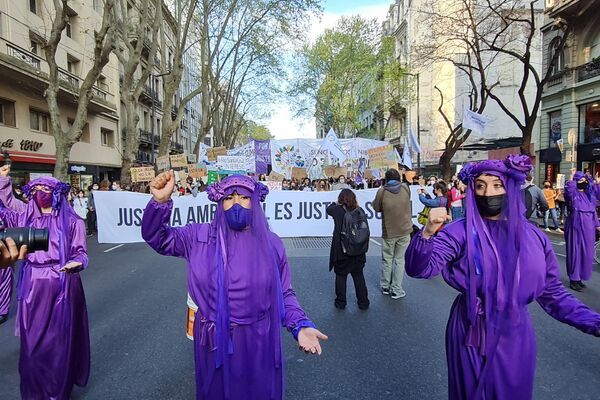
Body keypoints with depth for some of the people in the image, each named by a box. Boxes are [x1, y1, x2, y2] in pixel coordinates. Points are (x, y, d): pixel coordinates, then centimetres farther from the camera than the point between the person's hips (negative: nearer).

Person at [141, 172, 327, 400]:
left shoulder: (271, 243, -6)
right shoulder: (200, 237, -5)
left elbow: (284, 294, -1)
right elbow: (157, 238, -6)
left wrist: (301, 325, -16)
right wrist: (160, 201, -24)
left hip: (258, 341, 0)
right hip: (214, 341, 1)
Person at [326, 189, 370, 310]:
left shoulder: (338, 210, -10)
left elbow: (328, 209, 14)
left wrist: (336, 202, 25)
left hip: (341, 250, -2)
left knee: (341, 276, 11)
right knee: (359, 276, 14)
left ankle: (340, 302, 19)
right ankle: (363, 302, 24)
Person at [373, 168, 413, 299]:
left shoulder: (382, 191, -11)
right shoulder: (406, 188, -3)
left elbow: (376, 208, -1)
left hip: (389, 231, -1)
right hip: (404, 230, 1)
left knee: (387, 259, 14)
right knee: (399, 259, 8)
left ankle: (385, 286, 25)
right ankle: (396, 290, 11)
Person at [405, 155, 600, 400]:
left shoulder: (533, 236, -2)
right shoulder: (461, 232, -13)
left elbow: (551, 292, 6)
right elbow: (418, 269, -23)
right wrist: (428, 233, -40)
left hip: (515, 337, 3)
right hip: (472, 336, -2)